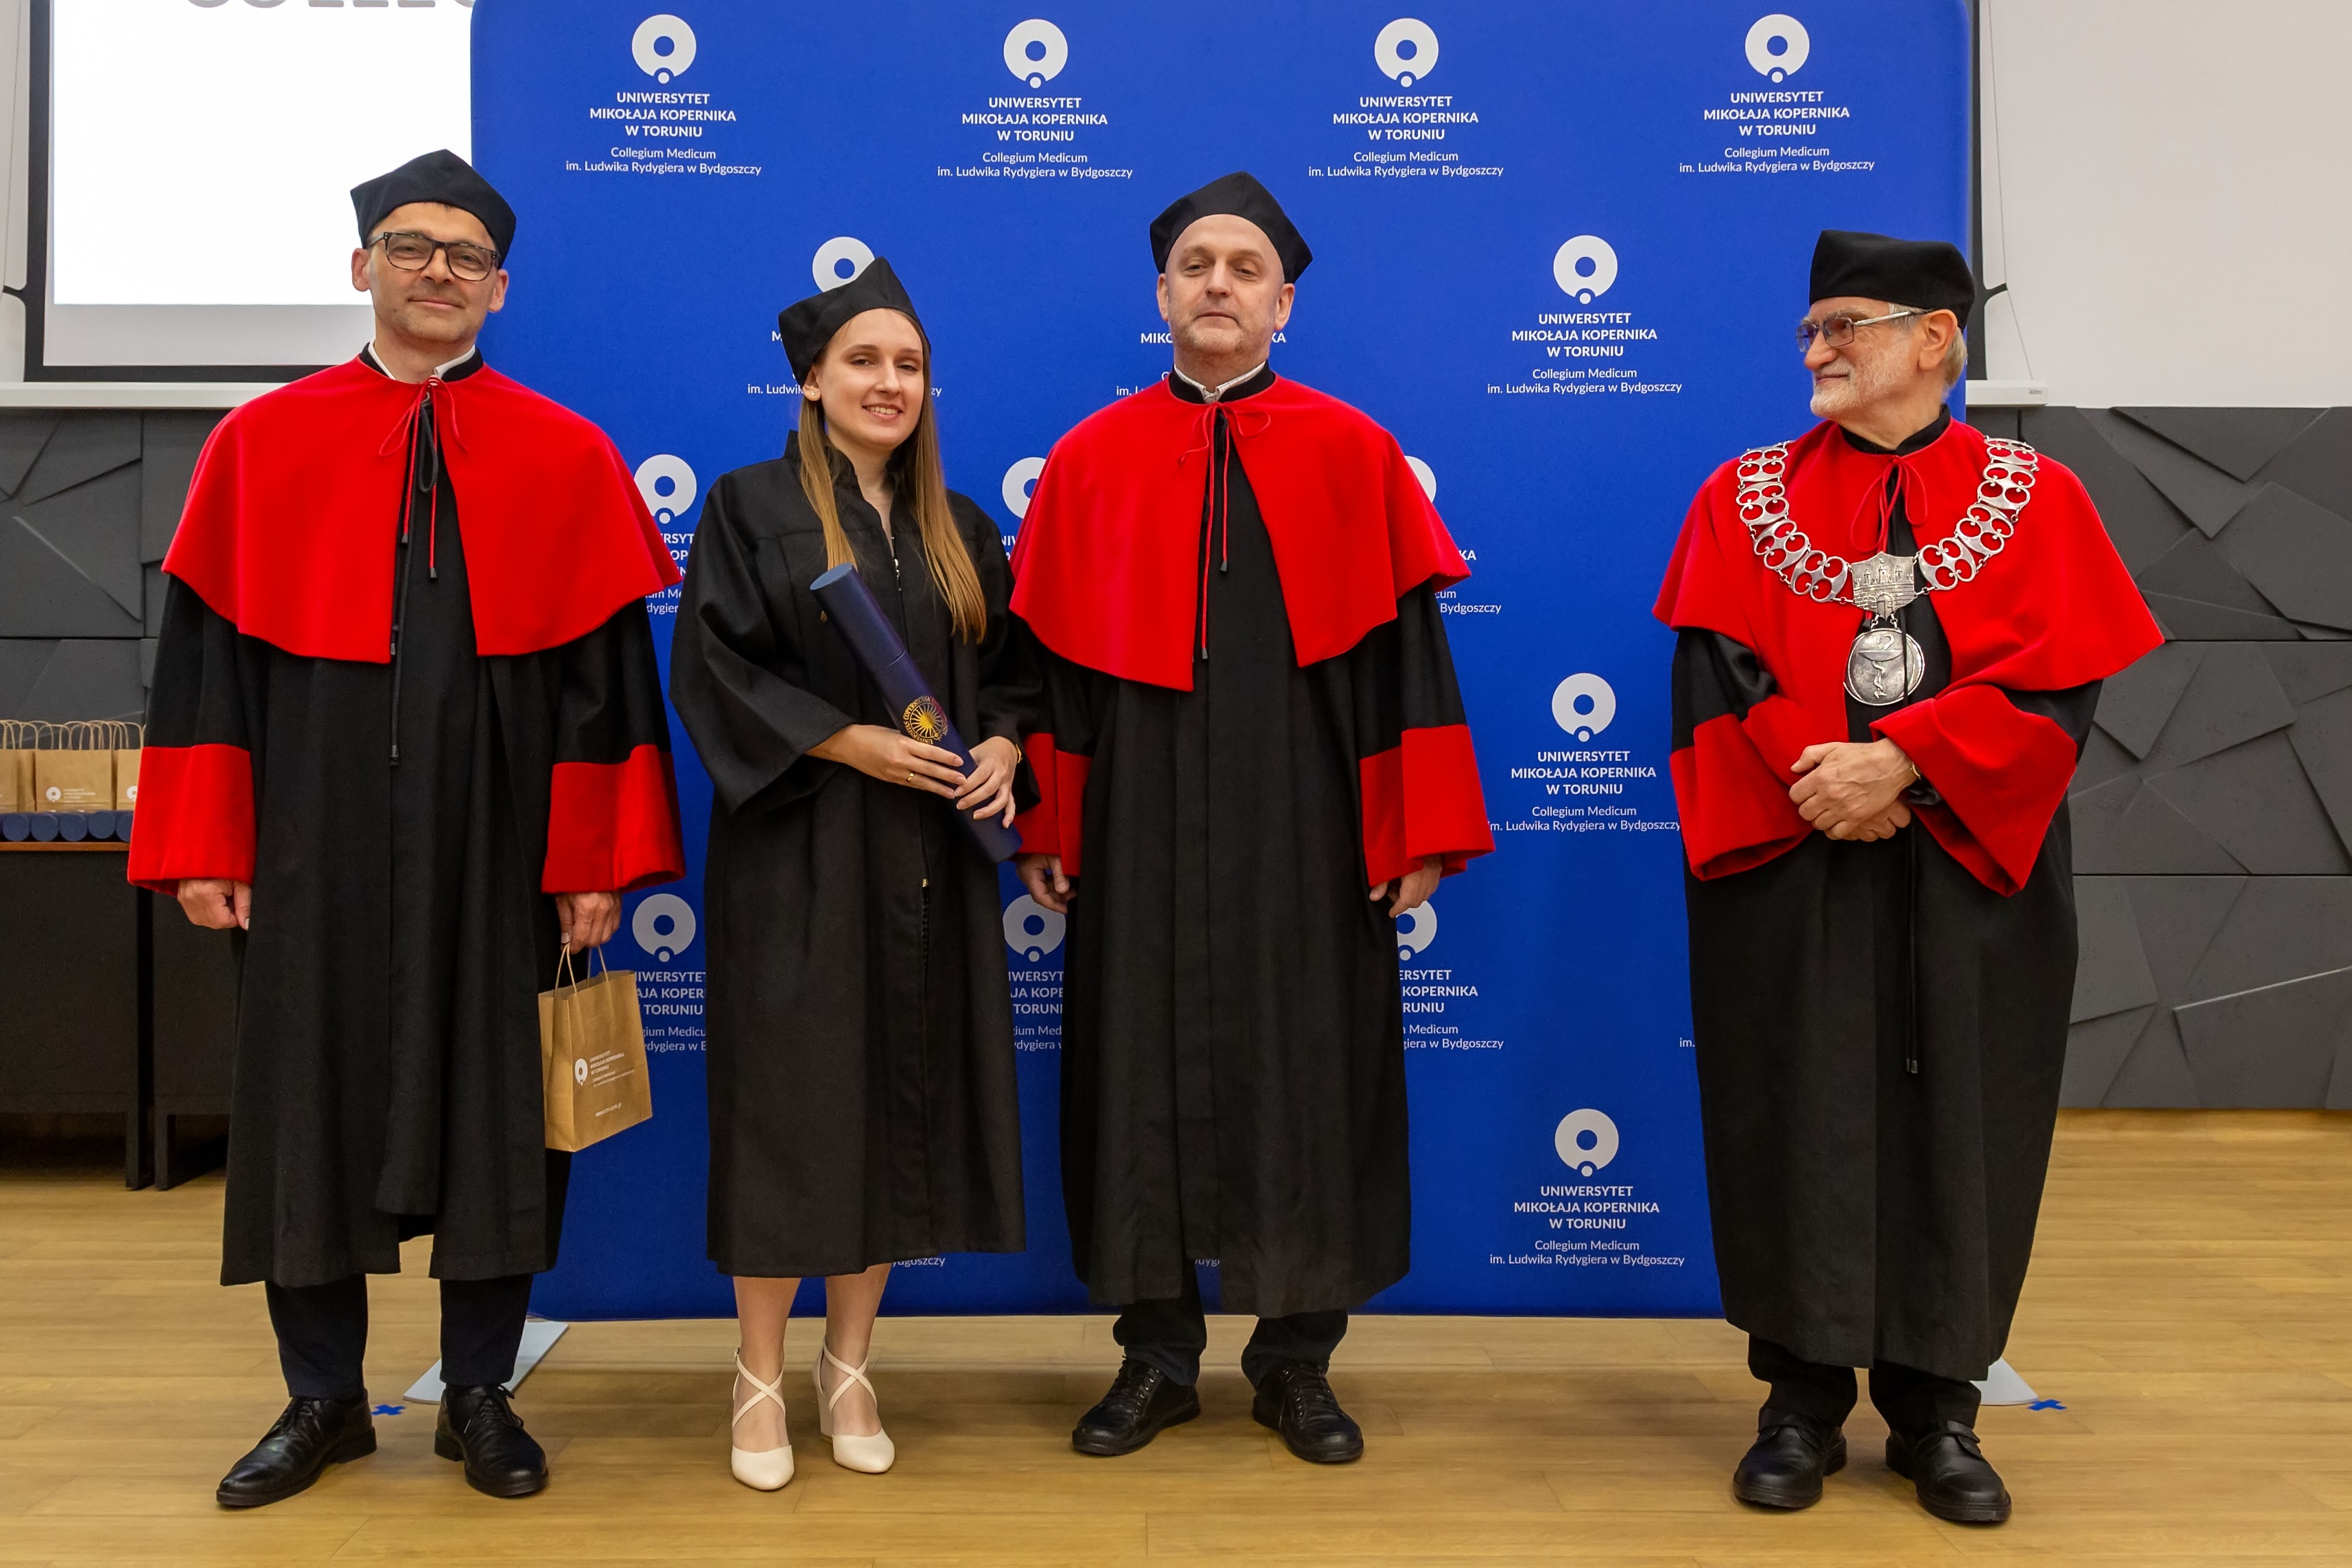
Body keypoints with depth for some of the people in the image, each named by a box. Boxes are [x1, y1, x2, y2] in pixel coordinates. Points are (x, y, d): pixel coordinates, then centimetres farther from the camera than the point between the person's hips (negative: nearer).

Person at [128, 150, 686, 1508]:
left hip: (498, 841, -1)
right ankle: (326, 1398, 27)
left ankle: (480, 1395, 24)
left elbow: (609, 667, -1)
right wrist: (201, 848, -1)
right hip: (316, 839, 1)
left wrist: (601, 860, -6)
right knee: (311, 1093, 9)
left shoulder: (569, 459, 2)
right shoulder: (263, 445, 6)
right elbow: (209, 650, 5)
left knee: (497, 1100, 7)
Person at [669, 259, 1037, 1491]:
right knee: (788, 1106, 0)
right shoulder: (751, 507, 1)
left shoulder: (959, 530, 14)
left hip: (929, 868, 4)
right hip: (798, 860, -4)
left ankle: (849, 1366, 22)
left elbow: (1013, 669, 15)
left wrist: (1005, 750, -6)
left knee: (900, 1107, 7)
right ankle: (761, 1379, 16)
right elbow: (712, 666, -8)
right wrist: (850, 744, -17)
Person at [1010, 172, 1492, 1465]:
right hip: (1138, 824, 1)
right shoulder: (1088, 461, 5)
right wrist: (1041, 822, 2)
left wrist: (1419, 830, -5)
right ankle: (1157, 1353, 25)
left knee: (1306, 1073, 6)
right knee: (1141, 1066, 8)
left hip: (1302, 819, -1)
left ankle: (1296, 1358, 24)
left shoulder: (1352, 453, 2)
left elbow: (1405, 648, 0)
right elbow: (1047, 655, 6)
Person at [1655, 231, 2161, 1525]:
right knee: (1797, 1127, 4)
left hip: (1969, 873, 0)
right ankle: (1802, 1402, 18)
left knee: (1956, 1128, 6)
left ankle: (1936, 1408, 22)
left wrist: (1901, 762, -19)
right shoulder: (1744, 497, 6)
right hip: (1786, 872, 0)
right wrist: (1819, 779, -18)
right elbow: (1711, 681, -3)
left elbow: (2059, 689, -6)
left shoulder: (2034, 498, 4)